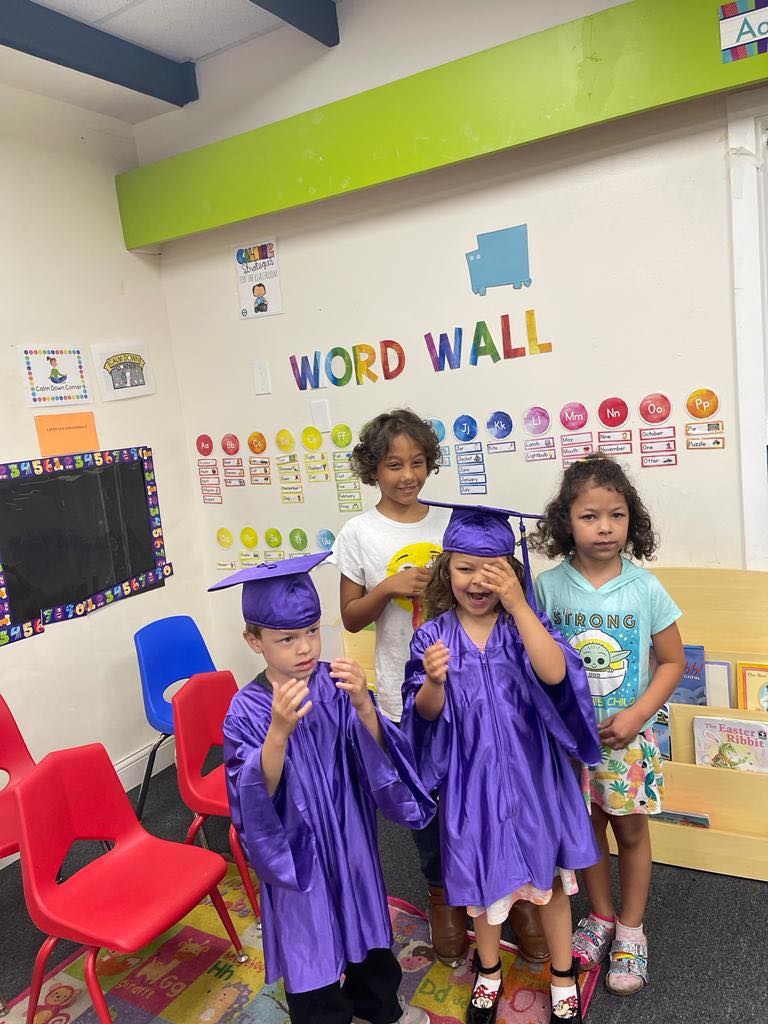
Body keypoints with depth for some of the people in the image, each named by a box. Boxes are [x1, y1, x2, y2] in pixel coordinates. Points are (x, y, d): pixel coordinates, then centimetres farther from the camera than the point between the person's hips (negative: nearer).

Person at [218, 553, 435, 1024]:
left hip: (350, 833, 3)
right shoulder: (247, 710, -19)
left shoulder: (336, 684, -14)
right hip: (298, 847, -3)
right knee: (312, 950, 13)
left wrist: (363, 706, -38)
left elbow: (379, 756, -18)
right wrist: (279, 731, -40)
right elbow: (255, 797, -24)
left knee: (366, 924, 25)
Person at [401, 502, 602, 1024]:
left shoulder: (525, 622, -10)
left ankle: (563, 975, 42)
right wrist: (434, 680, -32)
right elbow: (426, 713, -10)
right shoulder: (433, 635, -8)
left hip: (530, 771, 0)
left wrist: (517, 604, -33)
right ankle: (489, 972, 45)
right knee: (484, 874, 18)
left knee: (547, 871, 16)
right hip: (473, 776, 0)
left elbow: (554, 674, -28)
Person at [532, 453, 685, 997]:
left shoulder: (645, 587, -13)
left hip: (628, 735, 0)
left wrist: (635, 715, -15)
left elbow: (673, 661, -6)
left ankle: (631, 929, 38)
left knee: (631, 830, 16)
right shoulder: (549, 585, -13)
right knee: (587, 827, 18)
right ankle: (601, 917, 42)